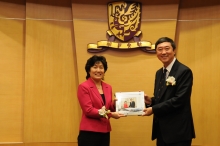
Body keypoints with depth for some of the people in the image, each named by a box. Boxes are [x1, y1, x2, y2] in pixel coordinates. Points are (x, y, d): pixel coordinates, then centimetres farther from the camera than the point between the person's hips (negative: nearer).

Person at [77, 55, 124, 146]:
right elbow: (88, 110, -13)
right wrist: (109, 114, -21)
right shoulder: (83, 87, -7)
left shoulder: (108, 87, 11)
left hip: (105, 132, 6)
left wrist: (115, 104, -7)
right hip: (89, 132, -6)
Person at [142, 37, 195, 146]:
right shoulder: (159, 73, 13)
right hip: (162, 130, 8)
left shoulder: (184, 71, -12)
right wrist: (150, 101, -2)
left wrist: (154, 109, -17)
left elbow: (179, 100, -20)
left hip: (178, 131, -7)